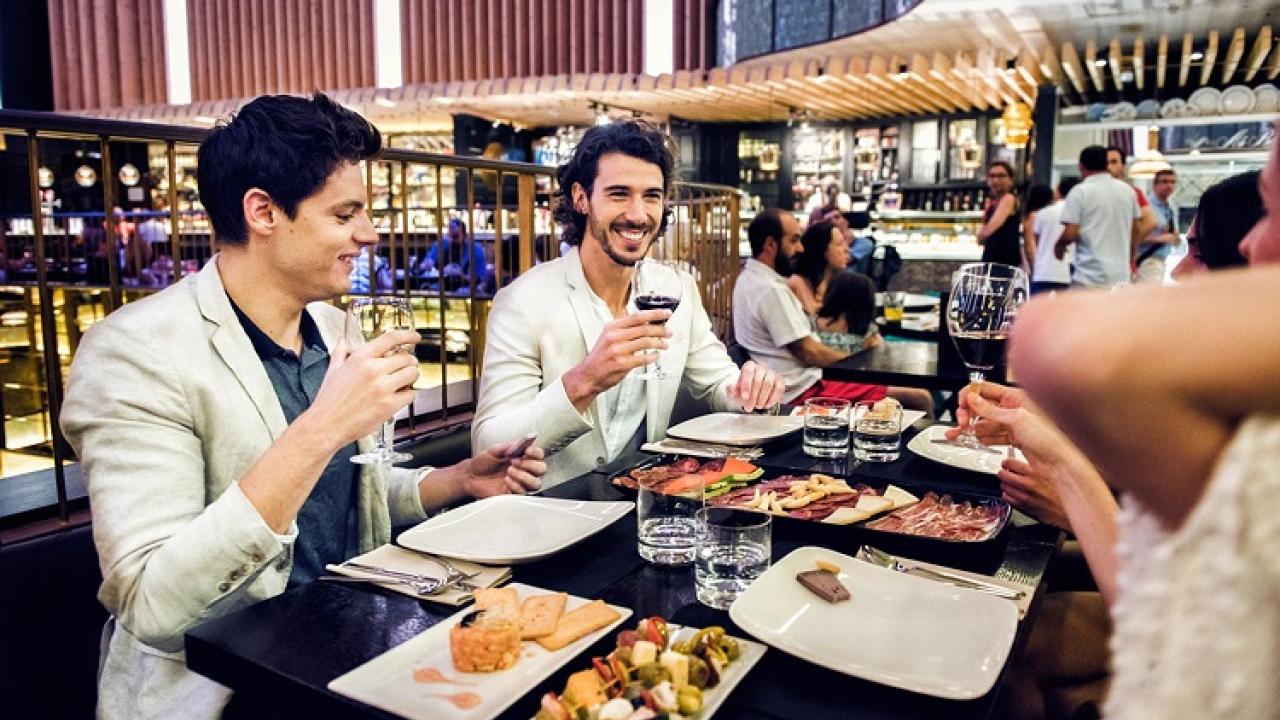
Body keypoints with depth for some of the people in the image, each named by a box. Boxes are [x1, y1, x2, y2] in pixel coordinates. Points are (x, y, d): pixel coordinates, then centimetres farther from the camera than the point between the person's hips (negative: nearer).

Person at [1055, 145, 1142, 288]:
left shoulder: (1080, 192, -7)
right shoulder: (1128, 190, 10)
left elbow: (1070, 234, -12)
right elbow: (1137, 228, 16)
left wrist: (1059, 245, 8)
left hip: (1089, 277, -5)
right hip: (1121, 276, 5)